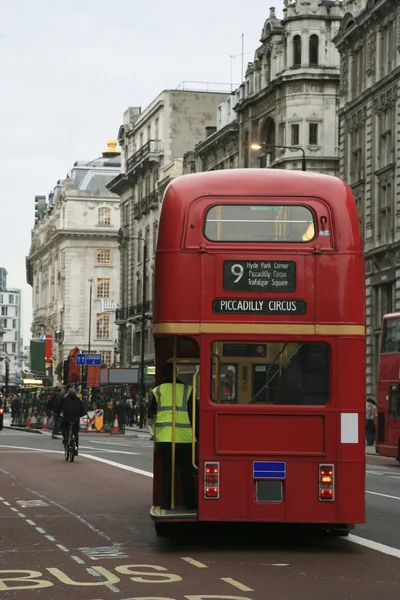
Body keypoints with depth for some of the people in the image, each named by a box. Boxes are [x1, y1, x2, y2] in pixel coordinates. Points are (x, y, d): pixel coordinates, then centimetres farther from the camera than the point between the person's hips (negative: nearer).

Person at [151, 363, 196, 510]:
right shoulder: (187, 390, 0)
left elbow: (152, 412, 8)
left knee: (166, 471, 7)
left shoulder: (157, 391, 3)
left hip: (164, 438, 1)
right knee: (186, 471, 9)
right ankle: (190, 502, 10)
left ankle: (166, 503, 5)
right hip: (184, 438, -1)